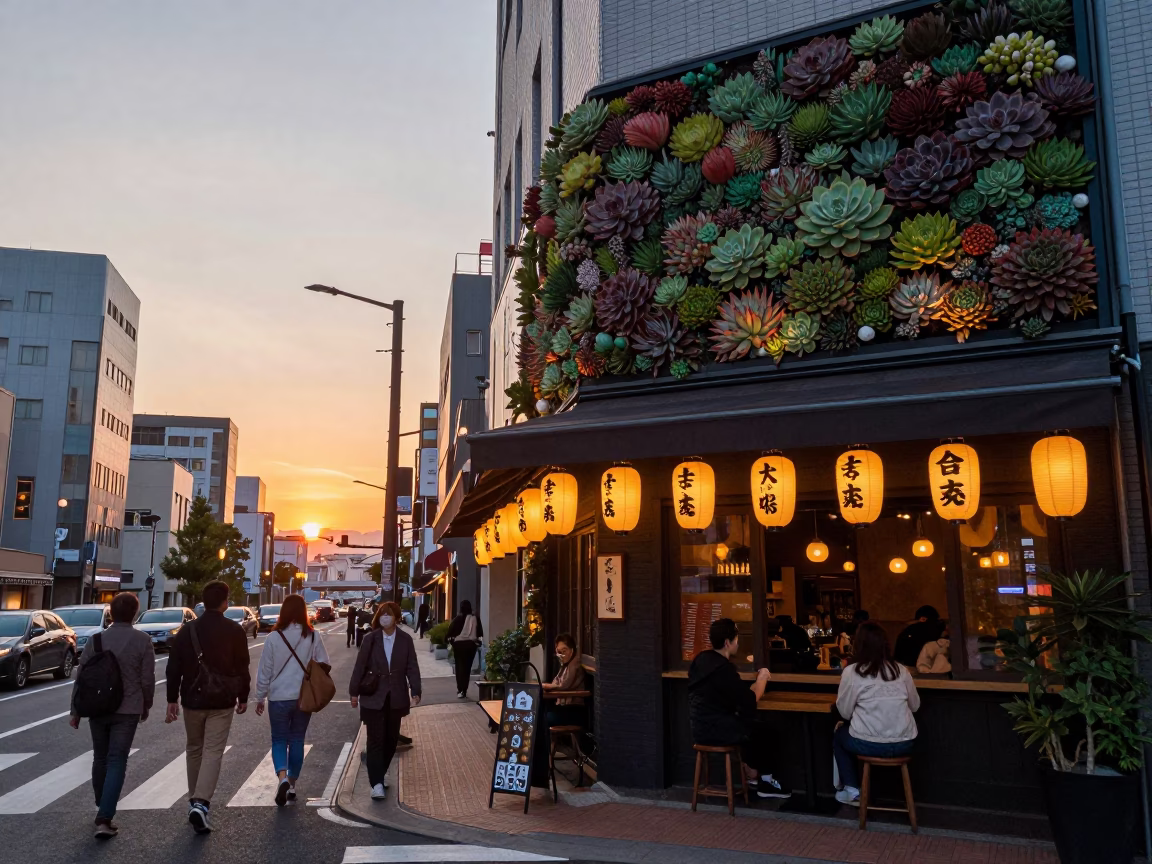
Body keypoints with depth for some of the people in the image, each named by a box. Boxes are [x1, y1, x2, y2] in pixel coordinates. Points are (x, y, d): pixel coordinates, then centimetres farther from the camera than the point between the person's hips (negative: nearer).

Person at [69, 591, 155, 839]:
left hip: (97, 708, 3)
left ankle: (103, 808, 35)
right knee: (117, 762, -1)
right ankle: (104, 818, -9)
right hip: (127, 710, -3)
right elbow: (147, 679, -6)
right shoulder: (142, 640, -7)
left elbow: (81, 678, 2)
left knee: (100, 759, 19)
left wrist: (75, 711, 10)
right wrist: (146, 706, 10)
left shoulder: (96, 640, 0)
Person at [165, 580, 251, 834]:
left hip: (192, 701, 3)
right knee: (213, 753, -3)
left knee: (195, 750, 19)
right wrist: (243, 697, 9)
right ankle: (200, 803, -18)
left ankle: (194, 801, 27)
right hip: (222, 703, -3)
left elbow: (174, 668, 2)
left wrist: (172, 700, 7)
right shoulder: (234, 631, -6)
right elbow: (242, 668, -3)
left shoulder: (187, 630, 2)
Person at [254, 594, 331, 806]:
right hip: (304, 698, 2)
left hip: (279, 698, -2)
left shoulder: (274, 637, -9)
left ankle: (282, 777, -15)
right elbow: (324, 665, -2)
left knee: (279, 740, 9)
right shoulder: (313, 637, -6)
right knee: (297, 740, 15)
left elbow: (265, 671, -4)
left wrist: (260, 698, 7)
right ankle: (292, 784, 21)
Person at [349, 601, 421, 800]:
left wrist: (415, 691, -7)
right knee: (375, 739, -5)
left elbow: (412, 667, 0)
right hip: (374, 696, -2)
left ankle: (382, 771, 34)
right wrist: (354, 692, -1)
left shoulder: (405, 640, -2)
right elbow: (360, 666, -1)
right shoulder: (370, 639, -5)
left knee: (391, 738, 12)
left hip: (396, 697, 2)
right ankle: (377, 782, -4)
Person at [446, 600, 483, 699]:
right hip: (471, 644, 2)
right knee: (467, 667, 11)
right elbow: (480, 633, 5)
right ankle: (464, 690, 13)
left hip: (459, 644, -2)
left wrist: (450, 640, 5)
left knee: (459, 666, 5)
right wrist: (477, 640, 19)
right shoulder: (475, 619, -1)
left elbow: (450, 632, -10)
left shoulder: (457, 619, -9)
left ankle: (460, 690, -4)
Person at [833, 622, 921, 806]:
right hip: (905, 744, 4)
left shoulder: (852, 671, -9)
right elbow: (915, 705, 14)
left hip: (869, 745, -4)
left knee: (838, 735, 28)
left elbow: (844, 712, -3)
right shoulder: (901, 670, 2)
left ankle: (852, 790, 22)